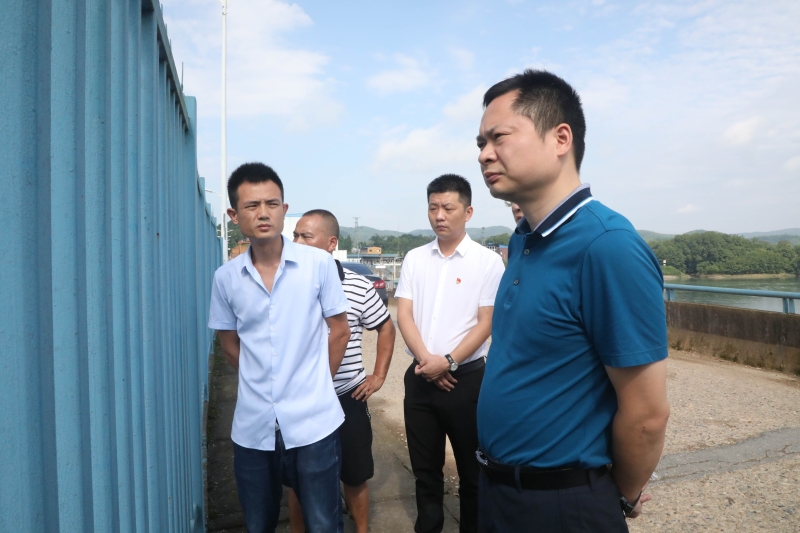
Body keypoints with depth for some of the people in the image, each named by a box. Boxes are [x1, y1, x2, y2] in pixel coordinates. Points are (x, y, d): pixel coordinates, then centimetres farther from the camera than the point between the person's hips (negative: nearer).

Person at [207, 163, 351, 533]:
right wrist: (263, 383, 8)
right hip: (252, 426, 3)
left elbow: (339, 331, 1)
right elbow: (230, 346, 11)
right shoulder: (225, 278, -1)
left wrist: (314, 386, 5)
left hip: (312, 422, -2)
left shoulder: (319, 264, -8)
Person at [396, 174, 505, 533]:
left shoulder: (488, 261, -5)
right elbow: (403, 315, 1)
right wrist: (426, 360, -12)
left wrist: (448, 361, -16)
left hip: (466, 377, -3)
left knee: (471, 467, 11)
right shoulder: (414, 259, 5)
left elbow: (486, 323, -8)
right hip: (420, 377, 4)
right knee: (424, 465, 17)